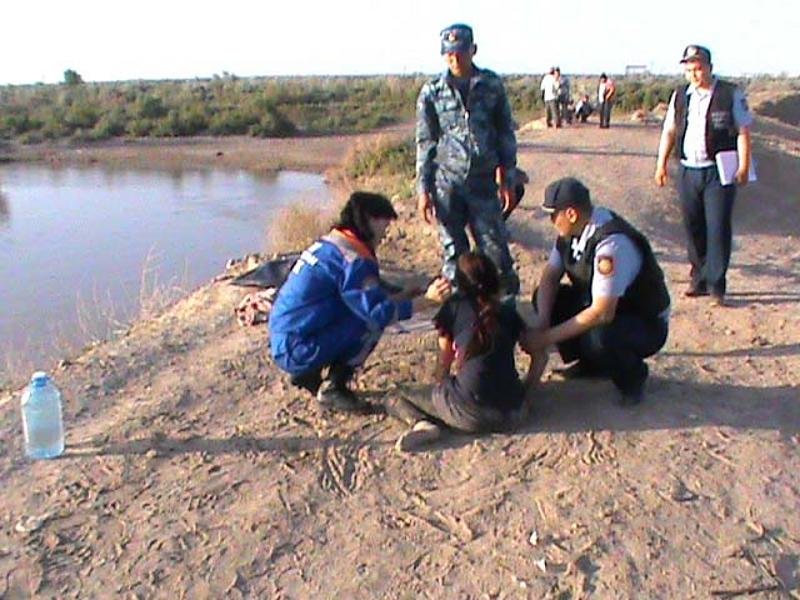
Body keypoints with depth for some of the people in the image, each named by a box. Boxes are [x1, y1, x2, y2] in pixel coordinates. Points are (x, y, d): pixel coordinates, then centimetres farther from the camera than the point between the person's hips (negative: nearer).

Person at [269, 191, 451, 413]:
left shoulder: (329, 244, 13)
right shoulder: (352, 258, -17)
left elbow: (366, 301, 19)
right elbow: (379, 312, -22)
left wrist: (402, 296, 16)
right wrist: (426, 299, -16)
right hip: (297, 351, -9)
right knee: (372, 323, -11)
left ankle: (309, 375, 14)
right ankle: (332, 388, -3)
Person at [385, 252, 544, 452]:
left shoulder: (454, 307, 6)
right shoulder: (509, 313, 12)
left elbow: (444, 359, 12)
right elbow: (539, 354, 14)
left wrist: (440, 388, 27)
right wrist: (525, 388, 22)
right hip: (512, 415, 3)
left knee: (395, 402, 16)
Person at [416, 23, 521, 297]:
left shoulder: (492, 85, 4)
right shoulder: (432, 92, 2)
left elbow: (505, 134, 8)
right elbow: (425, 143, 4)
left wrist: (508, 180, 4)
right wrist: (423, 190, -1)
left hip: (484, 181, 0)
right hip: (447, 183, 0)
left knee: (496, 248, 2)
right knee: (454, 253, 4)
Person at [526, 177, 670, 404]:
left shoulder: (612, 245, -33)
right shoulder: (571, 231, -8)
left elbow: (602, 313, -35)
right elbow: (549, 277, -3)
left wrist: (548, 337, -30)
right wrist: (542, 323, -20)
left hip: (646, 326, -8)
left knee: (597, 337, -37)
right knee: (545, 298, -5)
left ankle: (632, 376, -3)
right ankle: (590, 364, 9)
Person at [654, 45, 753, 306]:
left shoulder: (731, 94, -3)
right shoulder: (680, 96, 9)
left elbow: (743, 132, -4)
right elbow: (669, 131, 14)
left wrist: (743, 167, -10)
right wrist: (661, 163, 8)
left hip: (719, 172, -4)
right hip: (687, 171, 4)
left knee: (718, 228, -5)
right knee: (693, 228, 9)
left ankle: (716, 286, 2)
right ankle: (699, 280, 21)